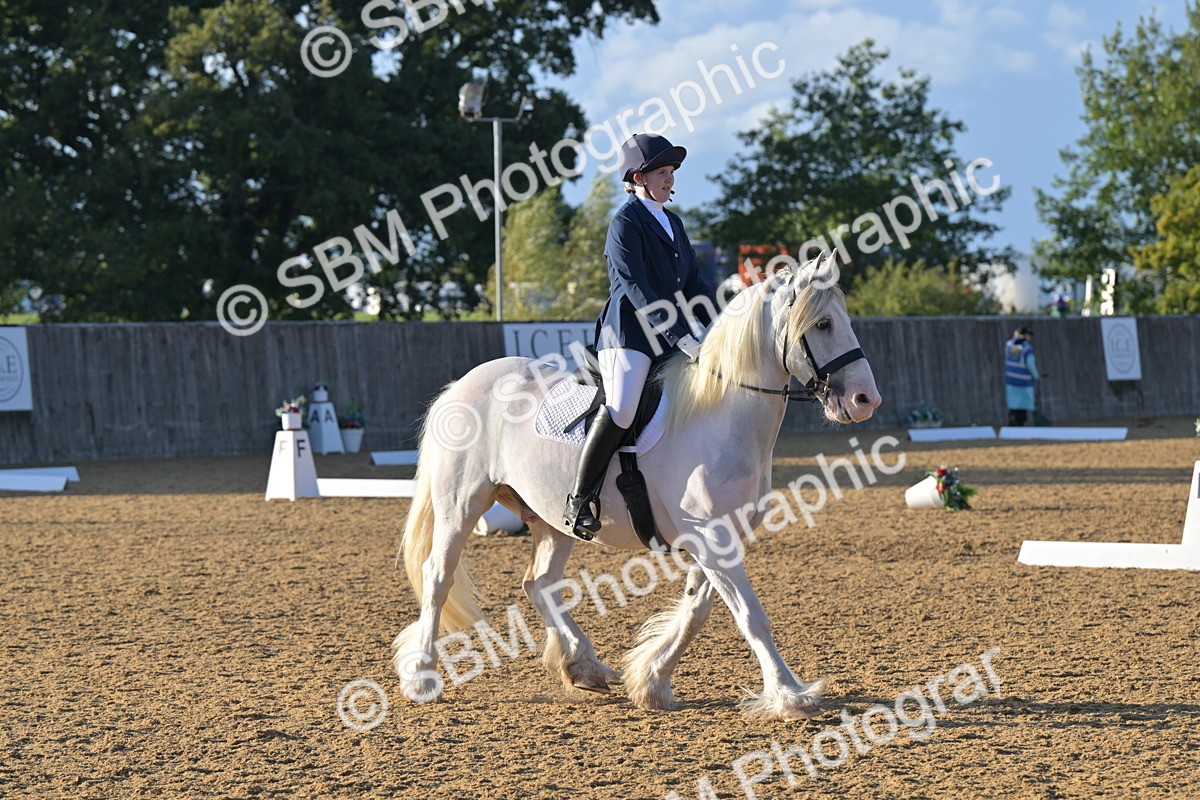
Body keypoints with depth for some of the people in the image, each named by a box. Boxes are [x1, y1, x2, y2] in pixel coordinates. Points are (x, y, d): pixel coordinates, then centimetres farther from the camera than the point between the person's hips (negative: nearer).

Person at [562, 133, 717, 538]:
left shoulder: (672, 223, 20)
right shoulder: (625, 223, -6)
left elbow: (695, 284, 19)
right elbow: (637, 289, -15)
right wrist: (682, 338, -22)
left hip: (673, 336, 9)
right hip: (629, 334, -9)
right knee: (621, 410, -29)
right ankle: (581, 500, -20)